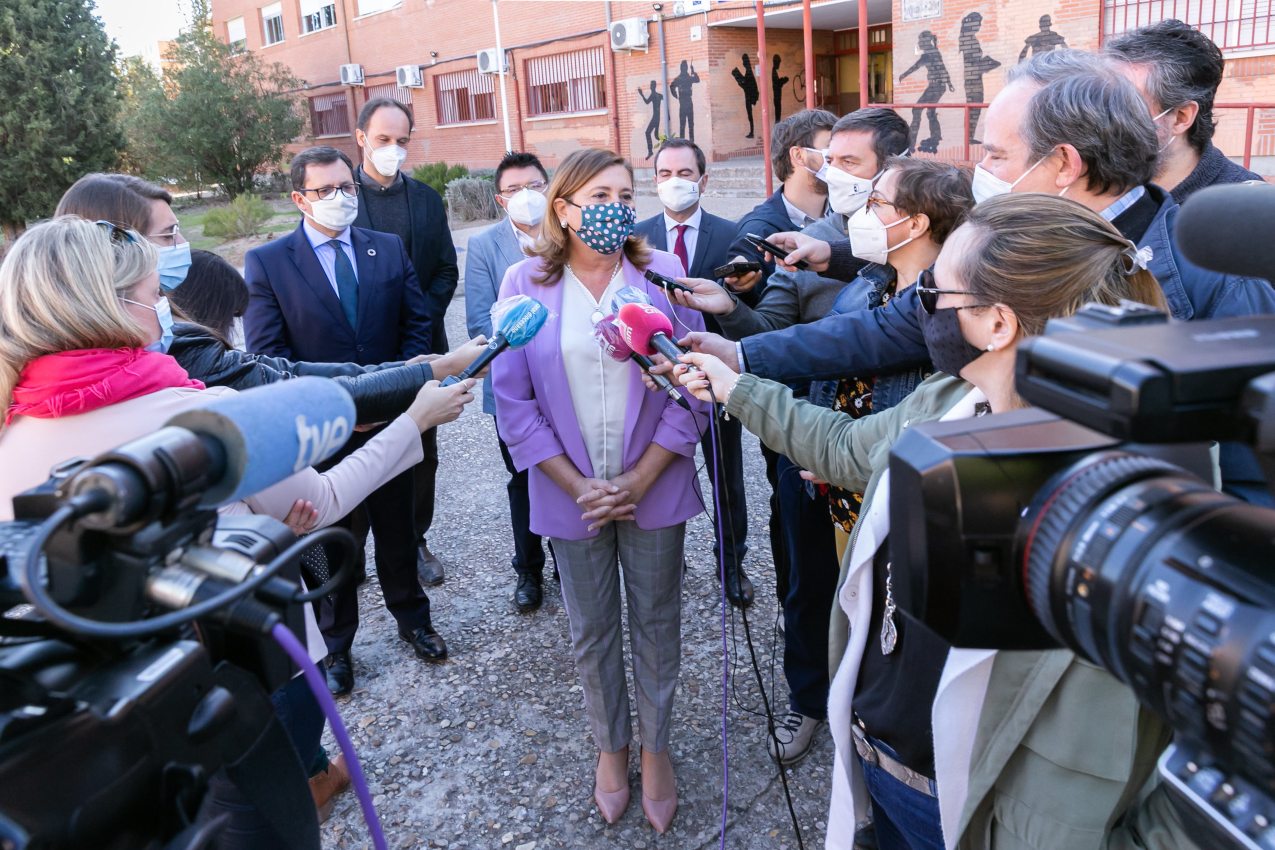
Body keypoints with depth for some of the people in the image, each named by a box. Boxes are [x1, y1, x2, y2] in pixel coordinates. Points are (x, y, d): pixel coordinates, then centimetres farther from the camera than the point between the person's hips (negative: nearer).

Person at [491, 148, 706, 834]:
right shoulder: (524, 283, -5)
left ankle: (655, 746, 37)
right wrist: (578, 485, -11)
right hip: (571, 493, 0)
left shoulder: (662, 275, -6)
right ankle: (610, 745, 39)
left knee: (656, 624, 14)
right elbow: (512, 398, -6)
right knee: (591, 632, 16)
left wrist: (639, 479, -13)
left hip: (654, 487, 0)